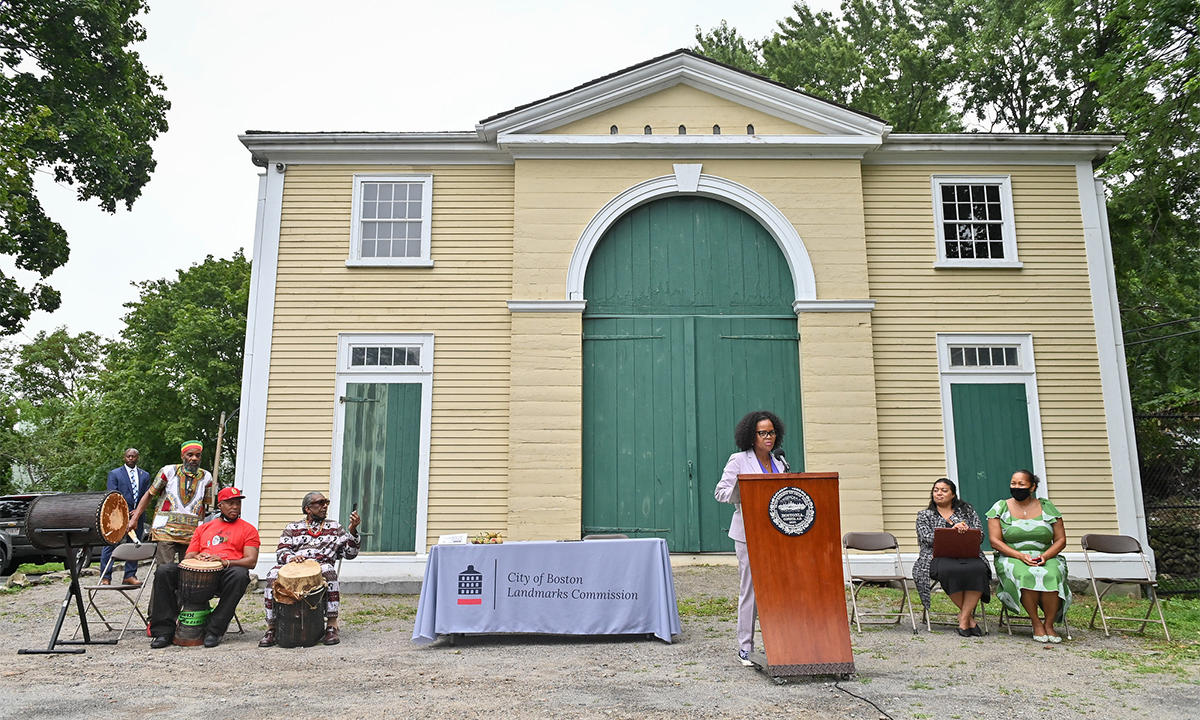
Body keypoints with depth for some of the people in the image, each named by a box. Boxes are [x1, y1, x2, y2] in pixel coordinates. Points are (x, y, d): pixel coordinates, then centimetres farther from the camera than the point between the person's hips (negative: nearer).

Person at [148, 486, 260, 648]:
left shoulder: (248, 530, 13)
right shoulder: (203, 528, 26)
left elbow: (251, 561, 2)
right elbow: (188, 557, 21)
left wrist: (225, 562, -16)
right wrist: (197, 557, -4)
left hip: (226, 572, -4)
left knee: (239, 575, -38)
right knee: (163, 571, -20)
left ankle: (214, 630, -30)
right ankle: (164, 630, -17)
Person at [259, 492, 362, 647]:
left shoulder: (335, 527, 21)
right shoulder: (292, 528, 22)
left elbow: (350, 553, 10)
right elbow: (281, 551, 7)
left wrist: (353, 529, -5)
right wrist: (291, 557, -16)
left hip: (321, 568, -1)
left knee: (328, 570, -36)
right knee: (274, 574, -30)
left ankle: (332, 626, -34)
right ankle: (271, 628, -23)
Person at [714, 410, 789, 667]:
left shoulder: (779, 460, 14)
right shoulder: (738, 460, -1)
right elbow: (720, 492, -3)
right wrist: (744, 494, -19)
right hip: (749, 532, -4)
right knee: (750, 588, -3)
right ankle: (745, 647, 7)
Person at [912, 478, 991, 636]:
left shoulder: (967, 510, 21)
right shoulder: (924, 516, 16)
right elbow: (927, 538, -1)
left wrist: (965, 531, -12)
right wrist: (952, 530, -13)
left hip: (968, 556, 2)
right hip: (938, 557, -1)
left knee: (978, 569, -34)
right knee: (952, 570, -37)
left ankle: (963, 617, -26)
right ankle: (969, 616, -19)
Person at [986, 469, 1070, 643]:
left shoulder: (1047, 507, 10)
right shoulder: (1000, 507, 5)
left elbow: (1061, 540, 8)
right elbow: (995, 541, -2)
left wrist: (1045, 556, -11)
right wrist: (1021, 556, -15)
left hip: (1046, 558, 1)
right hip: (1011, 558, -1)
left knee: (1052, 575, -33)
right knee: (1025, 575, -35)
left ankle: (1049, 624, -17)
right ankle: (1036, 623, -19)